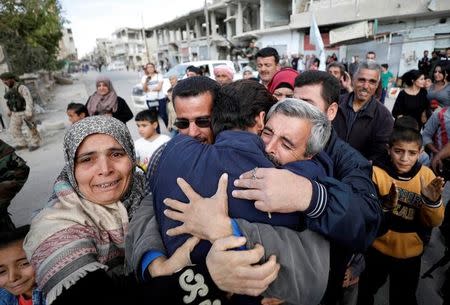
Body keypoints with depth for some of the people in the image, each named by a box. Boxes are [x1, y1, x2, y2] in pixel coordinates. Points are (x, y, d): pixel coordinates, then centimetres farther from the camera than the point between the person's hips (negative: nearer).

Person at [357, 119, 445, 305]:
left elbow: (434, 222, -8)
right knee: (370, 286, 23)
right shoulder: (376, 173, -20)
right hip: (379, 247, -2)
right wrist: (385, 205, -41)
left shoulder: (426, 175, -10)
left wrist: (432, 201, -27)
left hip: (411, 251, 2)